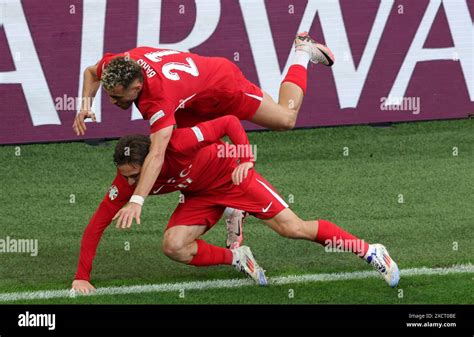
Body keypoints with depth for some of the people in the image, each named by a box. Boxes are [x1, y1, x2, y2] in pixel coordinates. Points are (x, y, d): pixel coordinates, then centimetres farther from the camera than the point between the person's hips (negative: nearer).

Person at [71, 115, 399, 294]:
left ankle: (370, 251, 3)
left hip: (231, 176, -4)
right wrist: (82, 277, -22)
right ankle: (237, 258, 3)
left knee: (292, 228, -11)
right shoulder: (125, 181, -23)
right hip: (201, 195, 4)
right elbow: (96, 225, -17)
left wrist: (246, 160, -29)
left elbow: (230, 122, -24)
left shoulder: (179, 143, -37)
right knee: (173, 246, -20)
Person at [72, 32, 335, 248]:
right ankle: (232, 210, 21)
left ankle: (303, 53, 35)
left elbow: (157, 155, -56)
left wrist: (137, 201, -65)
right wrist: (86, 105, -20)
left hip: (223, 83, -6)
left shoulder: (159, 97, -48)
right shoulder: (115, 65, -28)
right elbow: (91, 72, -1)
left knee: (285, 118, 13)